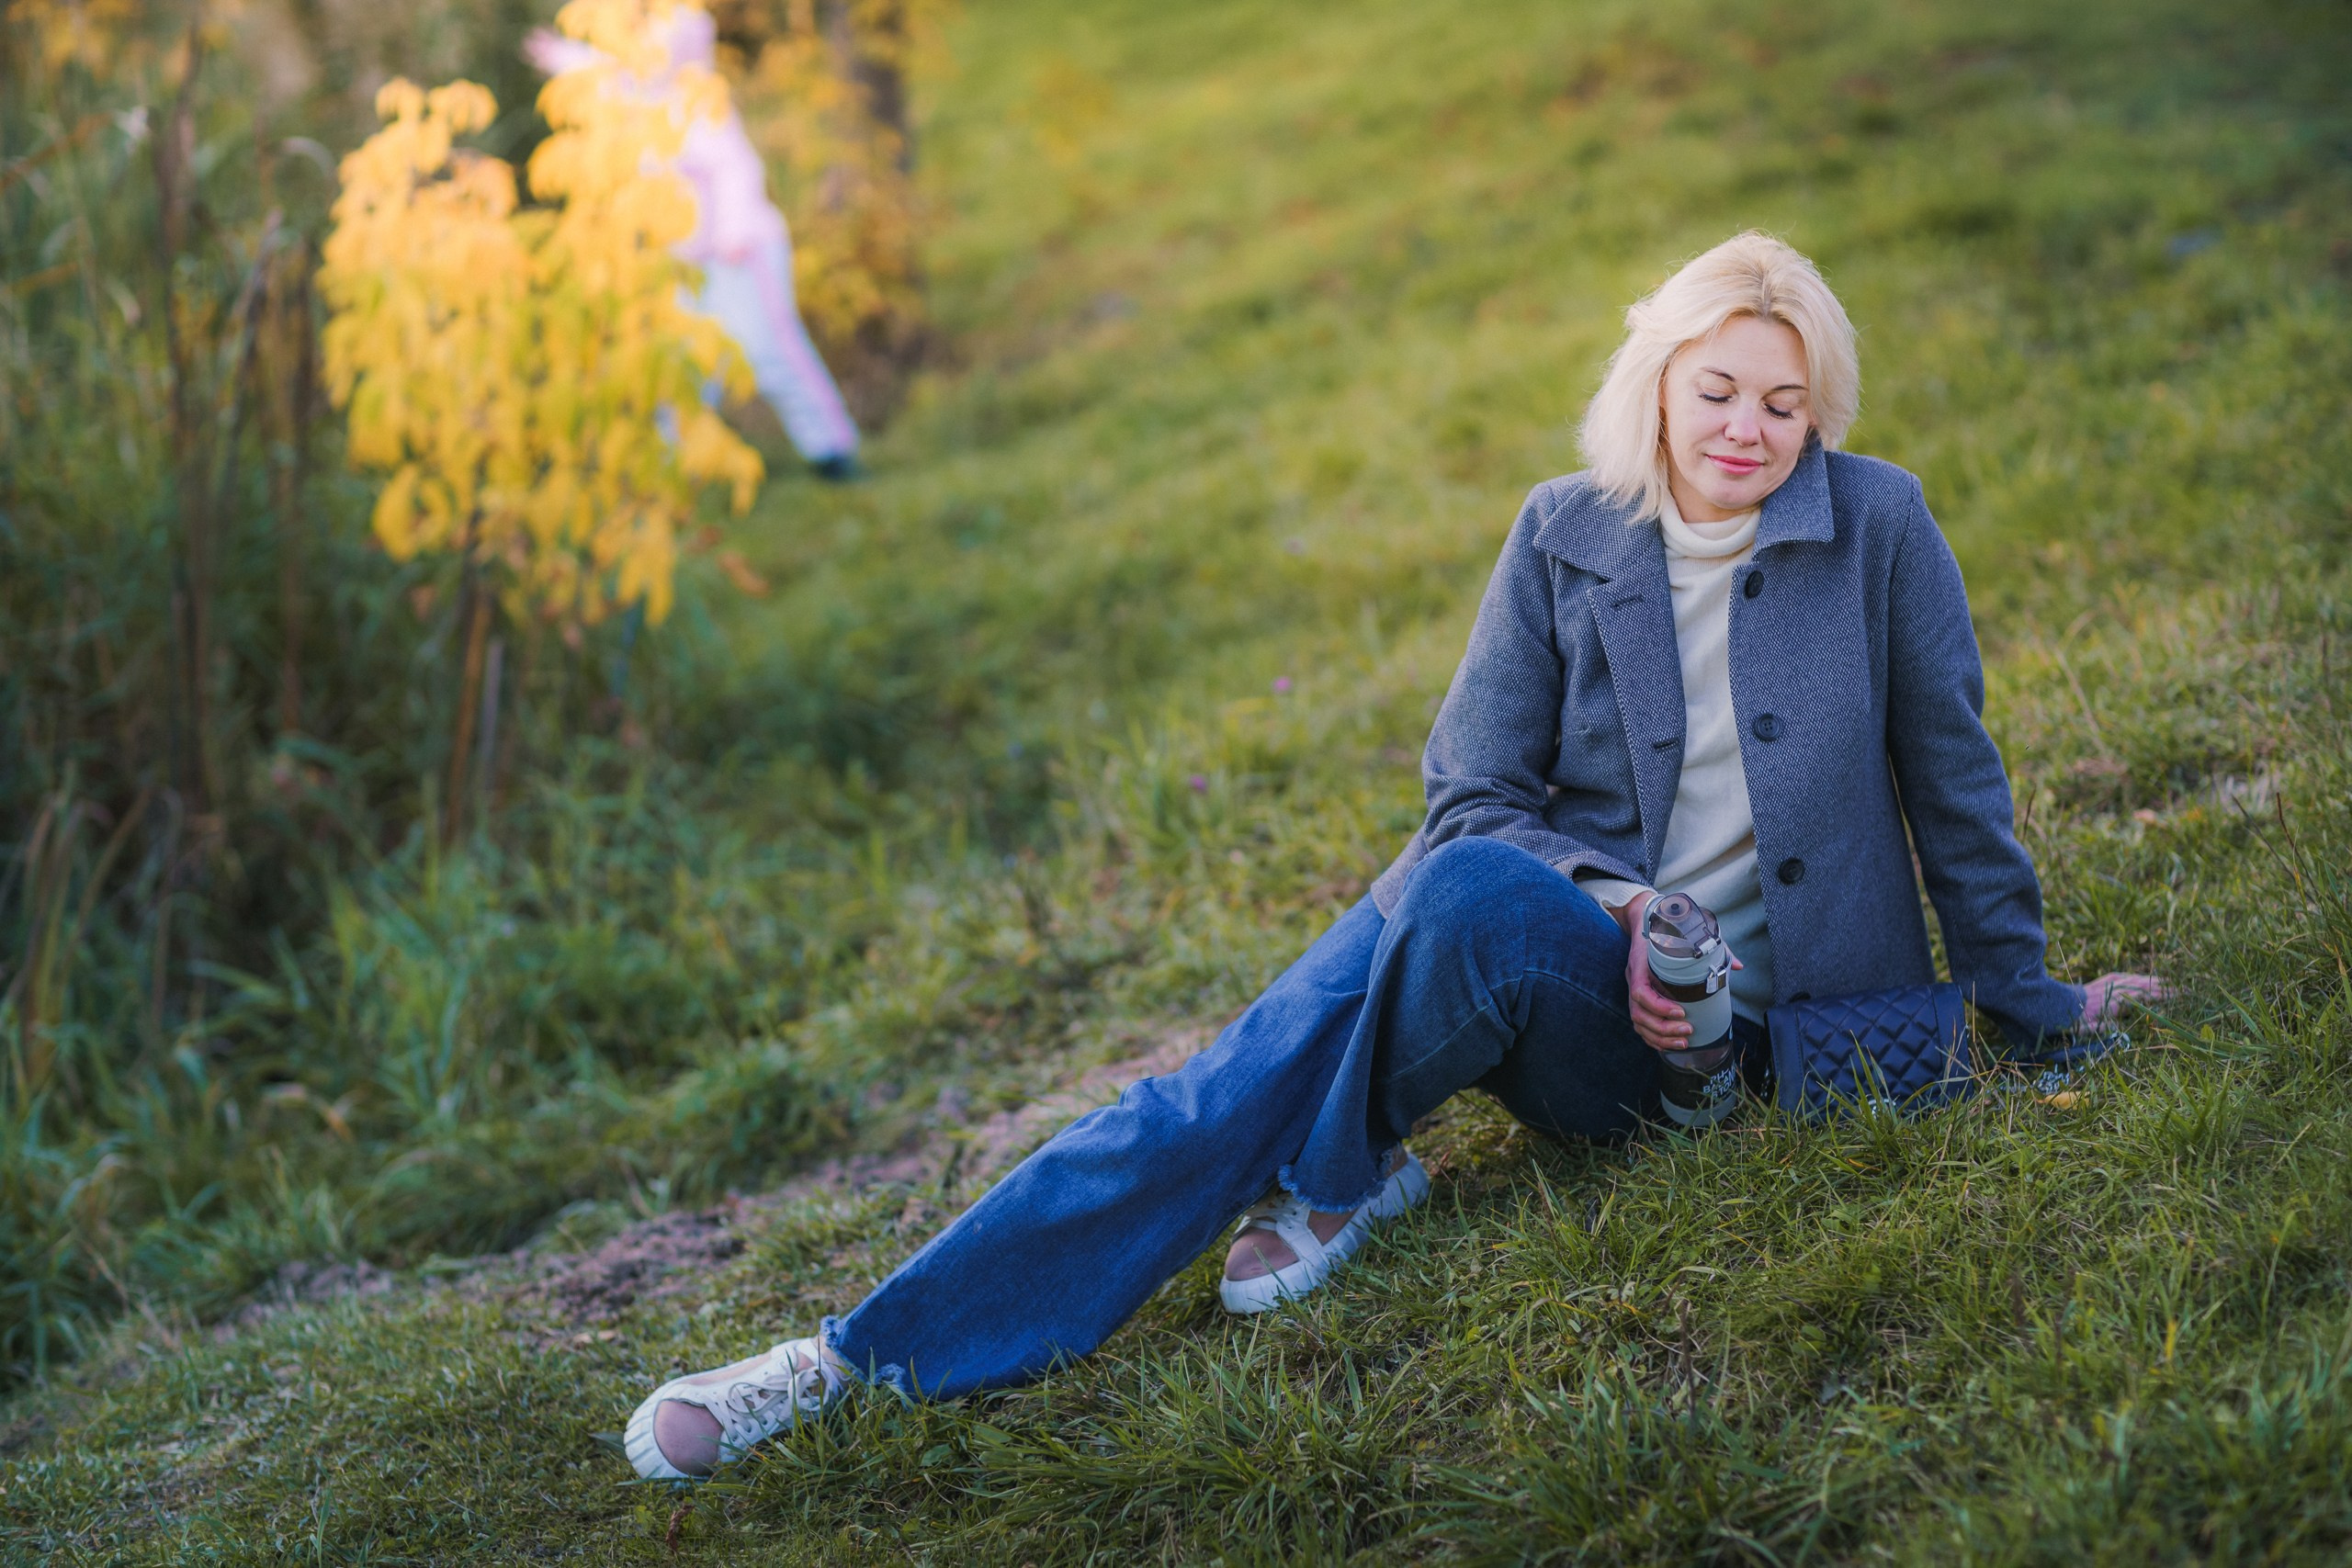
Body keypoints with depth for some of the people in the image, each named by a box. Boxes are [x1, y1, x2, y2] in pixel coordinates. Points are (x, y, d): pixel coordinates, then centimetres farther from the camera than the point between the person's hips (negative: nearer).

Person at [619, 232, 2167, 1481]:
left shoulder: (1879, 527, -1)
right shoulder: (1565, 536, 5)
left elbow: (1951, 774, 8)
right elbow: (1472, 790, 3)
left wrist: (2029, 997, 13)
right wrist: (1619, 907, -14)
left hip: (1716, 1020, -2)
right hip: (1565, 950, 3)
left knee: (1476, 892, -36)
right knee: (1261, 1069, -25)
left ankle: (1339, 1186, -10)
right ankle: (869, 1355, -29)